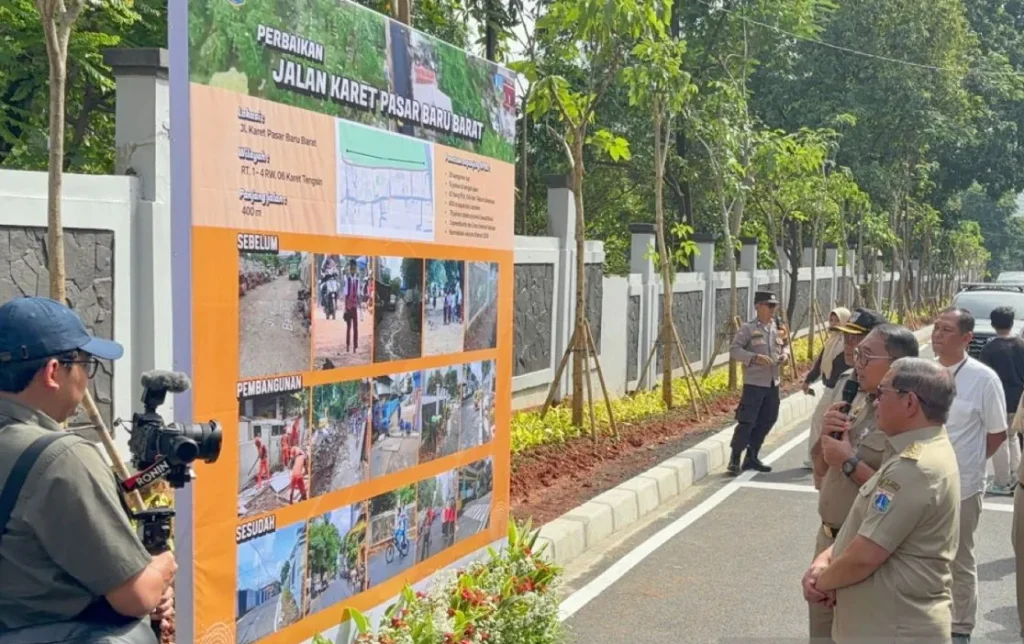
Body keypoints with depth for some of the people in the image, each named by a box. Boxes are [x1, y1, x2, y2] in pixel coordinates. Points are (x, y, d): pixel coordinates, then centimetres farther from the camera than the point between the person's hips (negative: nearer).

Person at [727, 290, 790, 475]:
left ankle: (751, 457, 25)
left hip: (773, 383, 7)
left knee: (766, 421, 12)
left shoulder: (778, 328, 9)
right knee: (746, 422, -8)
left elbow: (785, 345, 22)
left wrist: (785, 354, -1)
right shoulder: (748, 328, -9)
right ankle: (735, 459, 2)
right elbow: (734, 350, -12)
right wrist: (755, 357, -24)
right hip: (754, 383, -7)